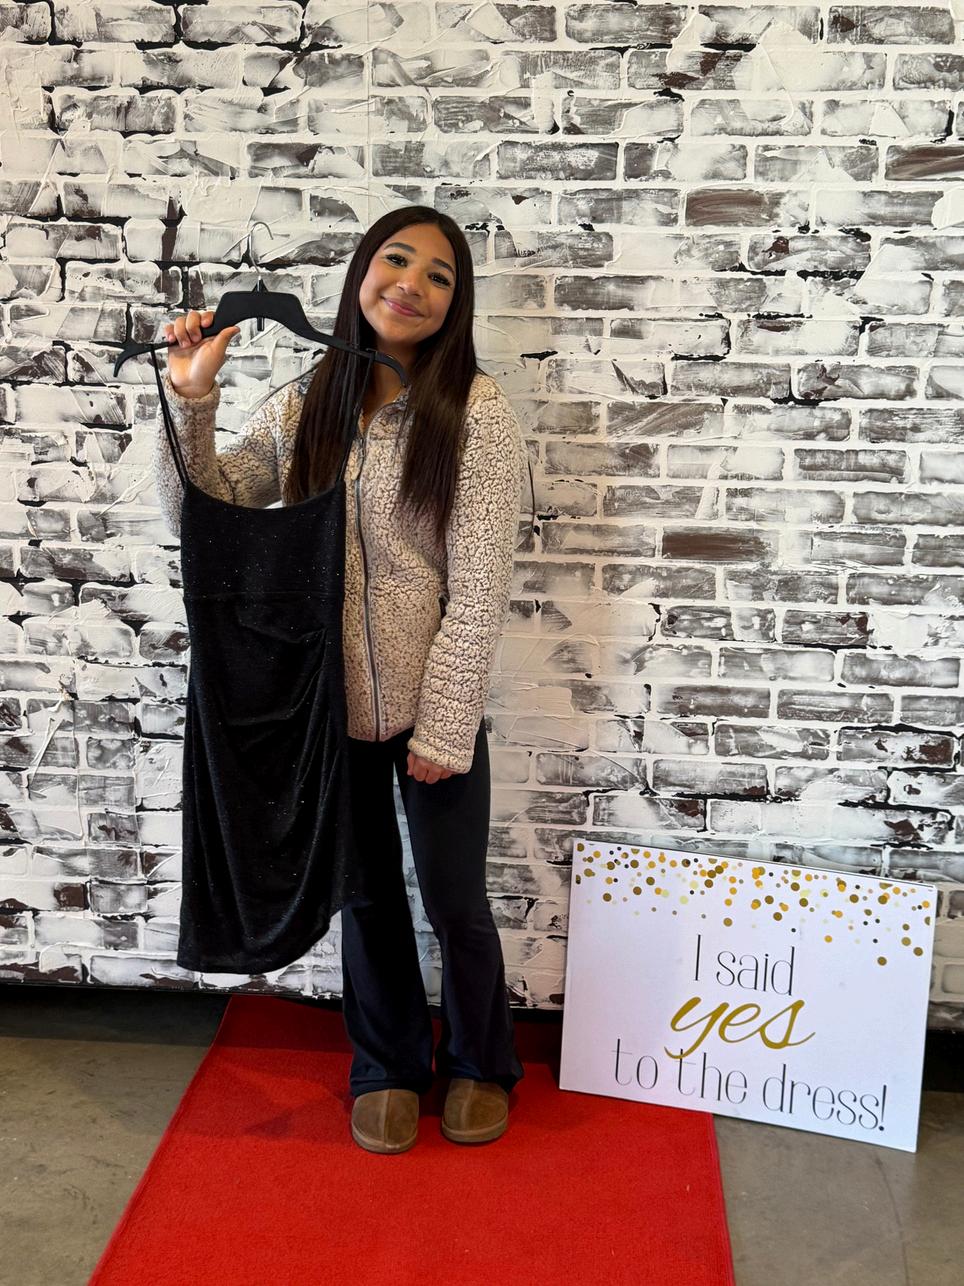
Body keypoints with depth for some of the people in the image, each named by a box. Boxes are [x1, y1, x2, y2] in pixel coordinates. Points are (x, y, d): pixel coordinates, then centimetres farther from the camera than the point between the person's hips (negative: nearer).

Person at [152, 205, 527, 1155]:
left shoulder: (475, 411, -12)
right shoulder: (301, 404, 0)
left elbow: (479, 588, -14)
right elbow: (198, 514, 0)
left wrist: (443, 727, -15)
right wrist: (190, 399, -14)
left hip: (433, 708, -3)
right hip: (330, 703, 3)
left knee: (454, 901, 12)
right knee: (366, 894, 18)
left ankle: (479, 1065, 40)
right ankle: (387, 1067, 41)